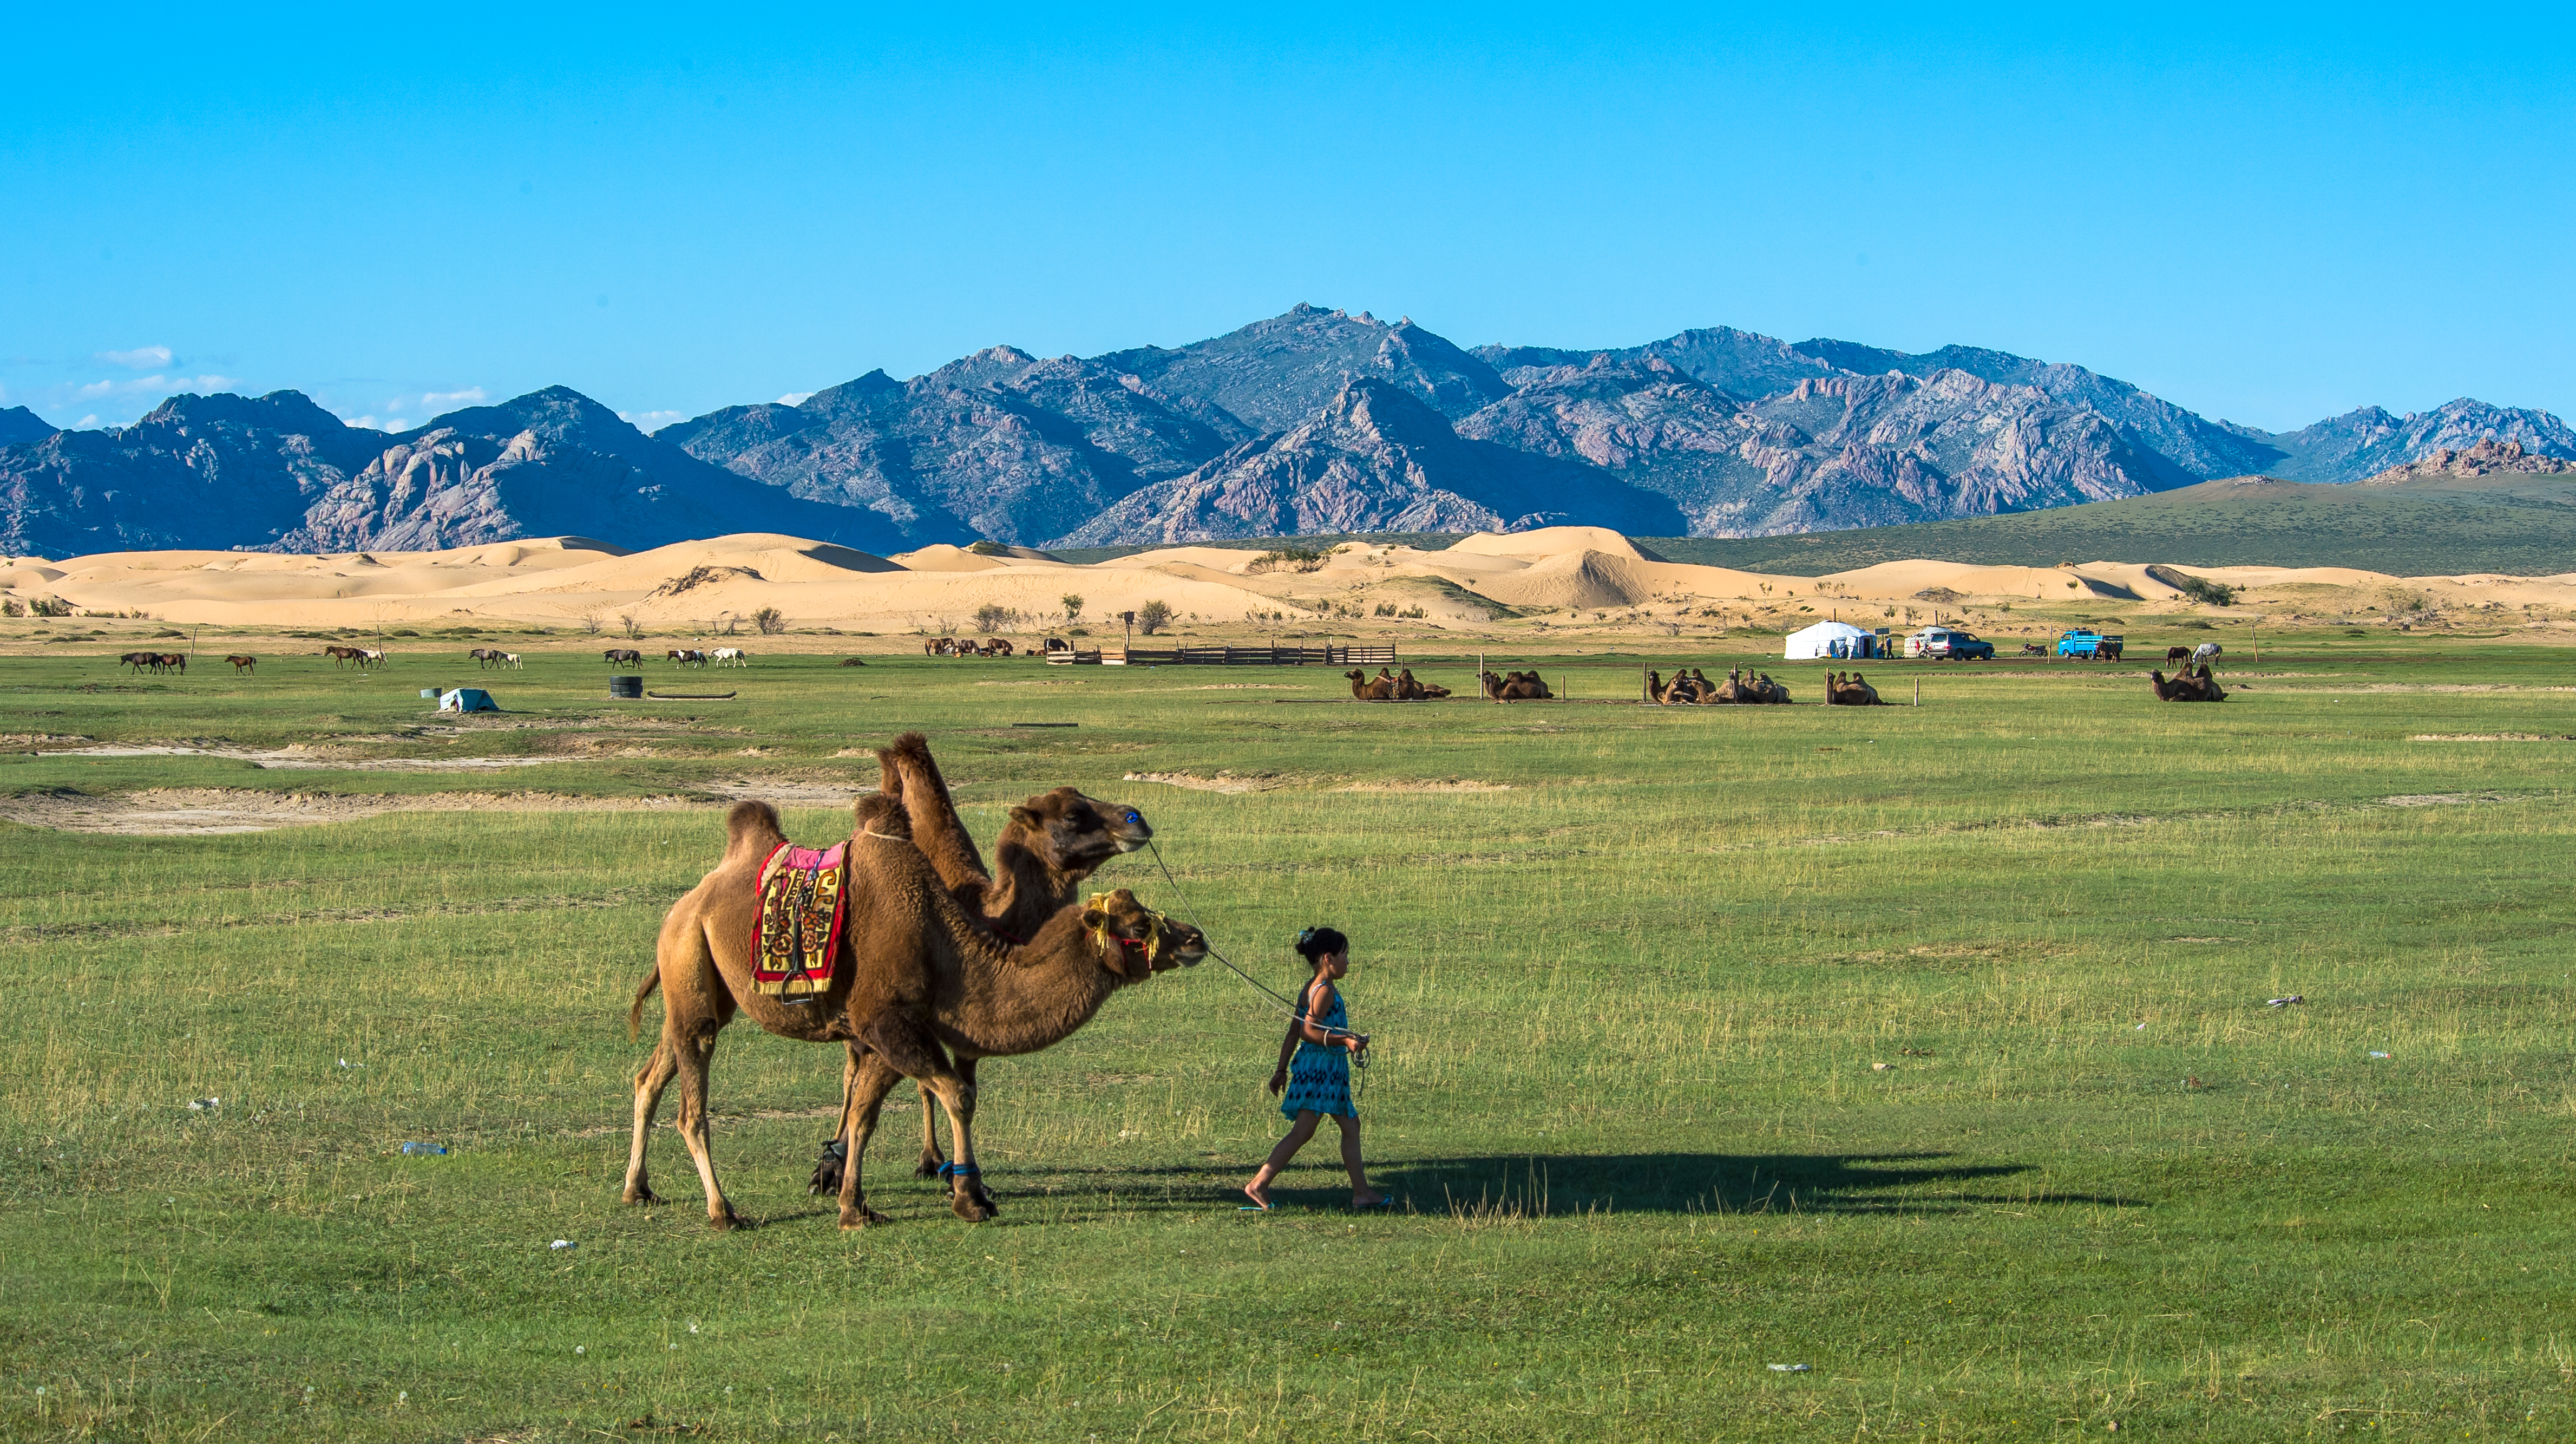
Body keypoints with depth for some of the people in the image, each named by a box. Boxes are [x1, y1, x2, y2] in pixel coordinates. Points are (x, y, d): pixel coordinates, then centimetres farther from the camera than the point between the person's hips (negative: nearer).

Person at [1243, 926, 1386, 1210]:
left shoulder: (1310, 989, 16)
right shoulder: (1324, 991, -14)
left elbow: (1293, 1033, 17)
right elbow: (1308, 1031, -22)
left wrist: (1282, 1070, 19)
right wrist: (1346, 1041, -28)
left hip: (1328, 1071, 11)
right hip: (1321, 1067, -11)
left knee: (1350, 1126, 11)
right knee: (1302, 1131, -9)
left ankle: (1362, 1192, 13)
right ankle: (1259, 1184, -10)